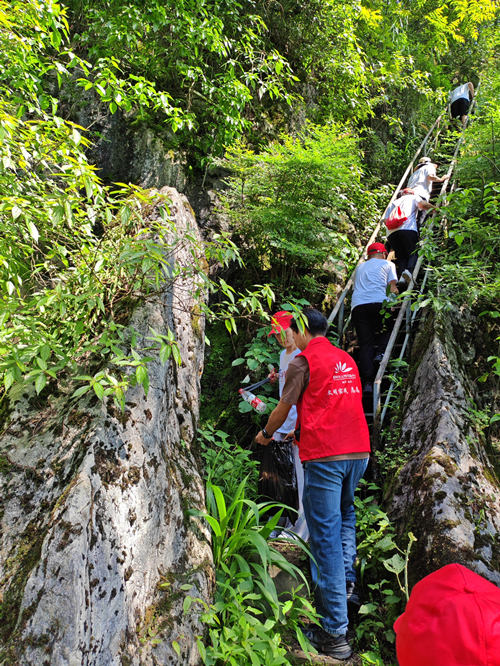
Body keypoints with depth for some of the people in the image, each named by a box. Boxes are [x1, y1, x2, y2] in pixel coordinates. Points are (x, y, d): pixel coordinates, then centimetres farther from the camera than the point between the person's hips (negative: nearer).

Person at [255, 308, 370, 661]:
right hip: (359, 452, 7)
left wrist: (266, 434, 22)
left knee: (325, 539, -1)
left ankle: (335, 634, 4)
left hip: (324, 457, -7)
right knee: (345, 513, 30)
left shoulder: (303, 361, -5)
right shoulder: (347, 360, 15)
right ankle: (347, 577, 22)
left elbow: (282, 410, 2)